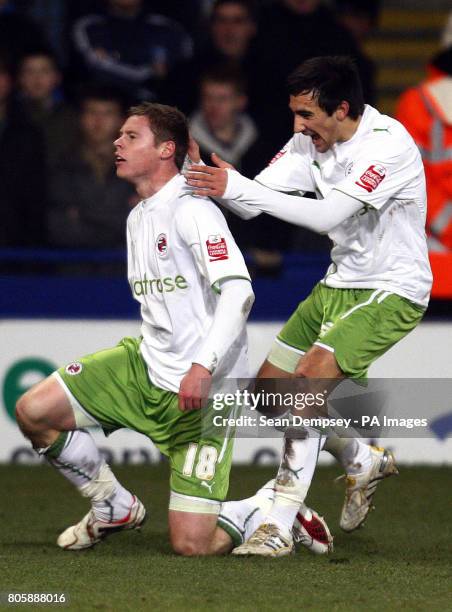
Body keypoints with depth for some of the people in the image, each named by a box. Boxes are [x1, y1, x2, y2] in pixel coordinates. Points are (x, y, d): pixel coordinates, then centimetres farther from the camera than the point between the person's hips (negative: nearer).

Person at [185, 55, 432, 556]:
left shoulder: (388, 144, -23)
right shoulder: (311, 141, -1)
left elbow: (329, 215, -31)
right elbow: (251, 203, -2)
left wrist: (237, 187, -33)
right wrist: (211, 181, -24)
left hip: (391, 292, -8)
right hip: (338, 285, 8)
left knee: (309, 379, -25)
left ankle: (279, 528, -22)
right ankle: (364, 463, 31)